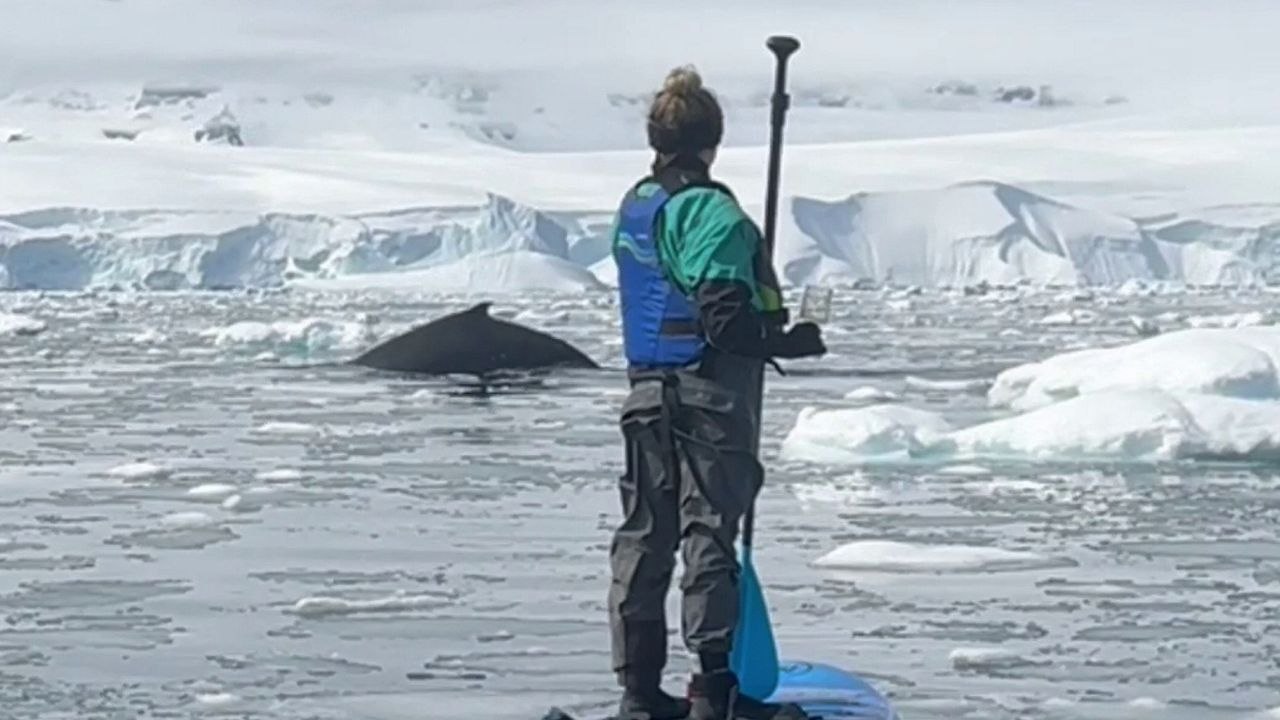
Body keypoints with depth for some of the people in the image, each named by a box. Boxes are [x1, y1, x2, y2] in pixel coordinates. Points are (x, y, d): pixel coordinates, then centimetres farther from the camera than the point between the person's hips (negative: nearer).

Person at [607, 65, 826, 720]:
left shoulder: (633, 208, 10)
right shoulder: (713, 212, -15)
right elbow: (724, 319, -22)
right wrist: (789, 341, -9)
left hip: (647, 389, 7)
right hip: (711, 393, -7)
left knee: (642, 535, 8)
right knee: (709, 532, -4)